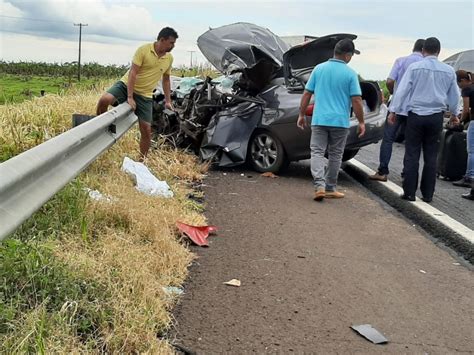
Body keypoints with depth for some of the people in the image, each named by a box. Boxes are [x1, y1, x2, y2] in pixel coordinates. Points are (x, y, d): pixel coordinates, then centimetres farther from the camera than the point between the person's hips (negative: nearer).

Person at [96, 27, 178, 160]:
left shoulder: (169, 58, 1)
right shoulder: (143, 50, -16)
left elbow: (166, 79, 15)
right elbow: (133, 73, -19)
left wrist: (168, 100, 9)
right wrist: (130, 97, -24)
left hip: (145, 96, 4)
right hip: (126, 85, -4)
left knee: (146, 129, -2)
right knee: (104, 100, -31)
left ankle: (142, 160, 12)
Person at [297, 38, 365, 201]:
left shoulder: (319, 69, 3)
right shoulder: (350, 74, -5)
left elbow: (307, 94, 5)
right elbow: (356, 100, -8)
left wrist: (301, 115, 13)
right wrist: (361, 122, 1)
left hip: (319, 120, 1)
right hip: (340, 121, -1)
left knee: (317, 152, 2)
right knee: (335, 155, 10)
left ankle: (319, 186, -15)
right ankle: (330, 188, 17)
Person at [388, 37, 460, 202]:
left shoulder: (414, 67, -5)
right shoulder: (448, 71, 5)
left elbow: (402, 90, -6)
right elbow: (454, 96, 15)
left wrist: (393, 111, 1)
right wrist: (454, 114, 30)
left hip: (416, 115, -2)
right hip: (436, 117, 2)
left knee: (412, 155, 3)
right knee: (431, 157, 8)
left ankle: (409, 192, 2)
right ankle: (427, 194, 11)